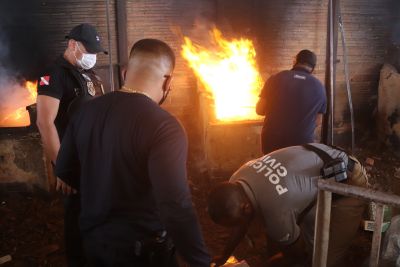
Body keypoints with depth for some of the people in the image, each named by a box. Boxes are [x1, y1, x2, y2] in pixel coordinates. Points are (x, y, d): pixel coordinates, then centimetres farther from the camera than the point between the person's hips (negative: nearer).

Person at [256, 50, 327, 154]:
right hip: (302, 145, 0)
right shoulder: (319, 87, 1)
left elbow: (259, 110, 3)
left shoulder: (276, 79, -3)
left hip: (272, 143, 0)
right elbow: (318, 122, 8)